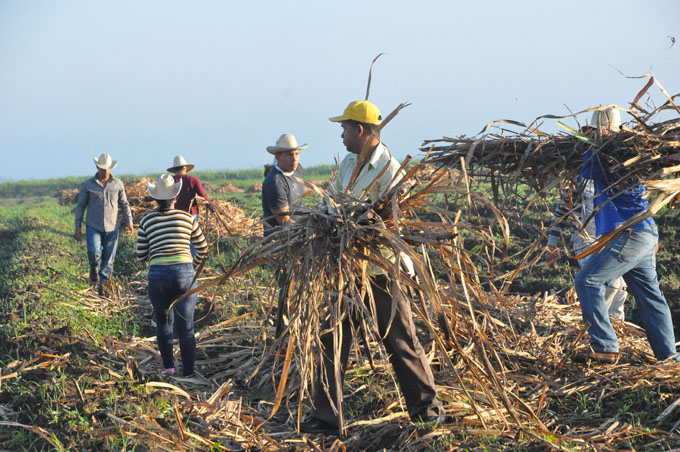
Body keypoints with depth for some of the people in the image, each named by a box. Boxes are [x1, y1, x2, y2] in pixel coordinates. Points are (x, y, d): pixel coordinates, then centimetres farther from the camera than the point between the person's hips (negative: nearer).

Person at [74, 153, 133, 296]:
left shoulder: (118, 184, 5)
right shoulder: (88, 185, 1)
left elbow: (124, 204, 14)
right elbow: (80, 206, 5)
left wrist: (129, 222, 4)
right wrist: (78, 227, 2)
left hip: (111, 227, 2)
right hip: (93, 226, -2)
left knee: (108, 259, 2)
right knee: (94, 252, -22)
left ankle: (103, 285, 17)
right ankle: (94, 268, 11)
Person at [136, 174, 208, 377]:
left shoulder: (147, 220, 7)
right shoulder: (187, 218, 6)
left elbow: (141, 257, 9)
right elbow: (203, 248, 15)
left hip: (158, 276, 1)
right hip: (184, 275, -1)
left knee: (163, 320, 25)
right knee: (186, 329, 3)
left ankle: (168, 366, 23)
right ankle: (188, 374, 0)